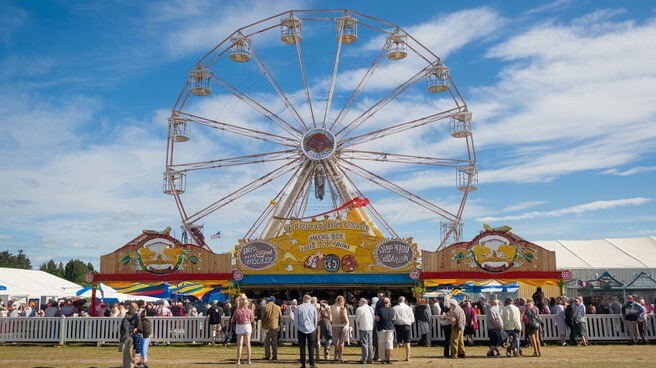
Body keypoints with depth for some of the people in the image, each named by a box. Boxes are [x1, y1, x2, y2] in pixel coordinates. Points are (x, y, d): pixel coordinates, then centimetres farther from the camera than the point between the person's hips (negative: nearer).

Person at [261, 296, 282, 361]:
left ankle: (267, 356, 5)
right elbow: (280, 316, 8)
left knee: (267, 342, 7)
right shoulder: (277, 307, -1)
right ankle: (275, 356, 9)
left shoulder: (265, 307, -8)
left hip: (267, 326, -2)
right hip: (275, 325, 2)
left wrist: (262, 324, 10)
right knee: (274, 341, 10)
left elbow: (262, 317, -4)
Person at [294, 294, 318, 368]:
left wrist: (297, 328, 11)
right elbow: (316, 319, 5)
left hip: (301, 329, 0)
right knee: (311, 347, 4)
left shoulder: (298, 308, -5)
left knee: (302, 347, 6)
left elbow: (296, 319, -1)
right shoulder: (313, 307, -2)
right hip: (311, 329, 1)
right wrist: (314, 327, 16)